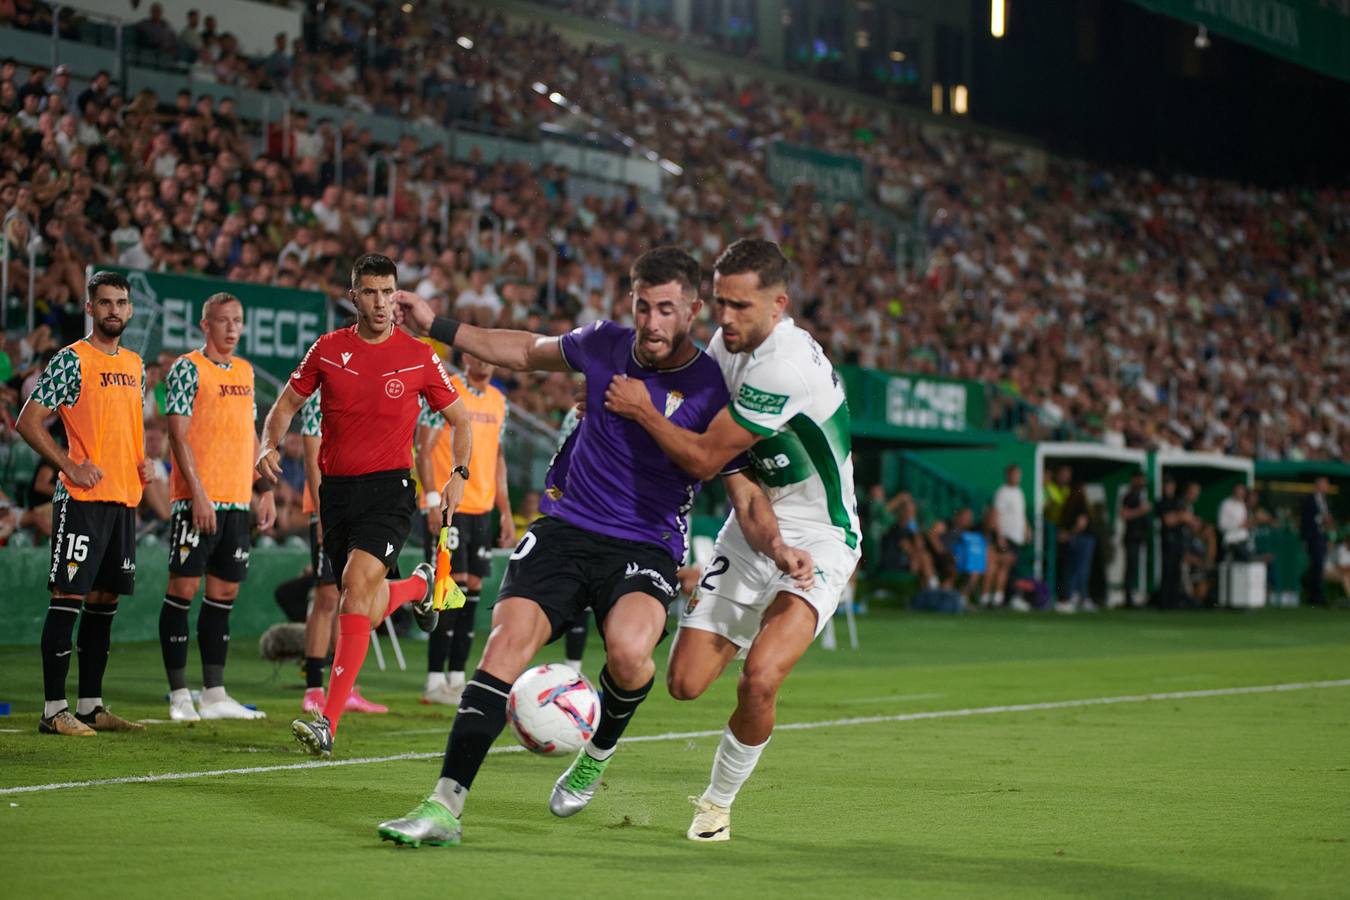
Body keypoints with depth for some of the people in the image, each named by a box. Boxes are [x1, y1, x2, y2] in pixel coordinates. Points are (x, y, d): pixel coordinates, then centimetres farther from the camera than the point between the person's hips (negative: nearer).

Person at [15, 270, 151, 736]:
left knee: (105, 600, 10)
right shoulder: (72, 360, -7)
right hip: (81, 500, -7)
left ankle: (91, 706, 17)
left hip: (124, 500, 7)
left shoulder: (134, 364, 15)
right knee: (68, 598, -7)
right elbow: (28, 421, -9)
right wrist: (71, 467, -16)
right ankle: (54, 710, -5)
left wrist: (142, 460, 9)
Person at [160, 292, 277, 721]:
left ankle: (214, 694, 12)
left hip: (237, 500, 7)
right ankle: (180, 696, -1)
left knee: (224, 591, 8)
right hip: (198, 498, -7)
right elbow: (178, 433, -11)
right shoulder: (188, 368, -5)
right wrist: (198, 492, -18)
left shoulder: (245, 371, 16)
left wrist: (265, 490, 15)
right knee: (184, 588, -4)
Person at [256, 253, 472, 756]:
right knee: (368, 611, 7)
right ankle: (416, 586, 47)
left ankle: (329, 723, -25)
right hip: (336, 489, 4)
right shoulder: (327, 350, 4)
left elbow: (460, 420, 10)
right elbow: (287, 404, 16)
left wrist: (459, 474, -6)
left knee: (356, 583, -24)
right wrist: (269, 446, -4)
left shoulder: (418, 357, 0)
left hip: (389, 489, -3)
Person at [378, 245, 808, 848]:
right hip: (564, 528, 3)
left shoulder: (712, 390, -7)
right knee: (507, 639, -20)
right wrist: (437, 326, 24)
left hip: (645, 547, -3)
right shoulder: (605, 344, 4)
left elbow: (744, 491, -1)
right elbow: (528, 351, 24)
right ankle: (444, 808, -20)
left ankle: (598, 755, 3)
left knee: (629, 651, -32)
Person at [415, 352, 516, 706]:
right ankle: (435, 681, -7)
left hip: (483, 508, 7)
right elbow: (424, 448, -9)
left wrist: (505, 511, 16)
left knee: (473, 589, 6)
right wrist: (433, 500, -18)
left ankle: (457, 678, 11)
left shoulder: (498, 401, 15)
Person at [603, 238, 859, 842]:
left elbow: (704, 459, -22)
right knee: (685, 683, -2)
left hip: (815, 540, -7)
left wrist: (642, 410, -10)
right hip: (751, 529, 7)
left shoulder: (787, 365, -27)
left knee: (759, 678, -26)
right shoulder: (728, 343, 0)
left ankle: (718, 802, -1)